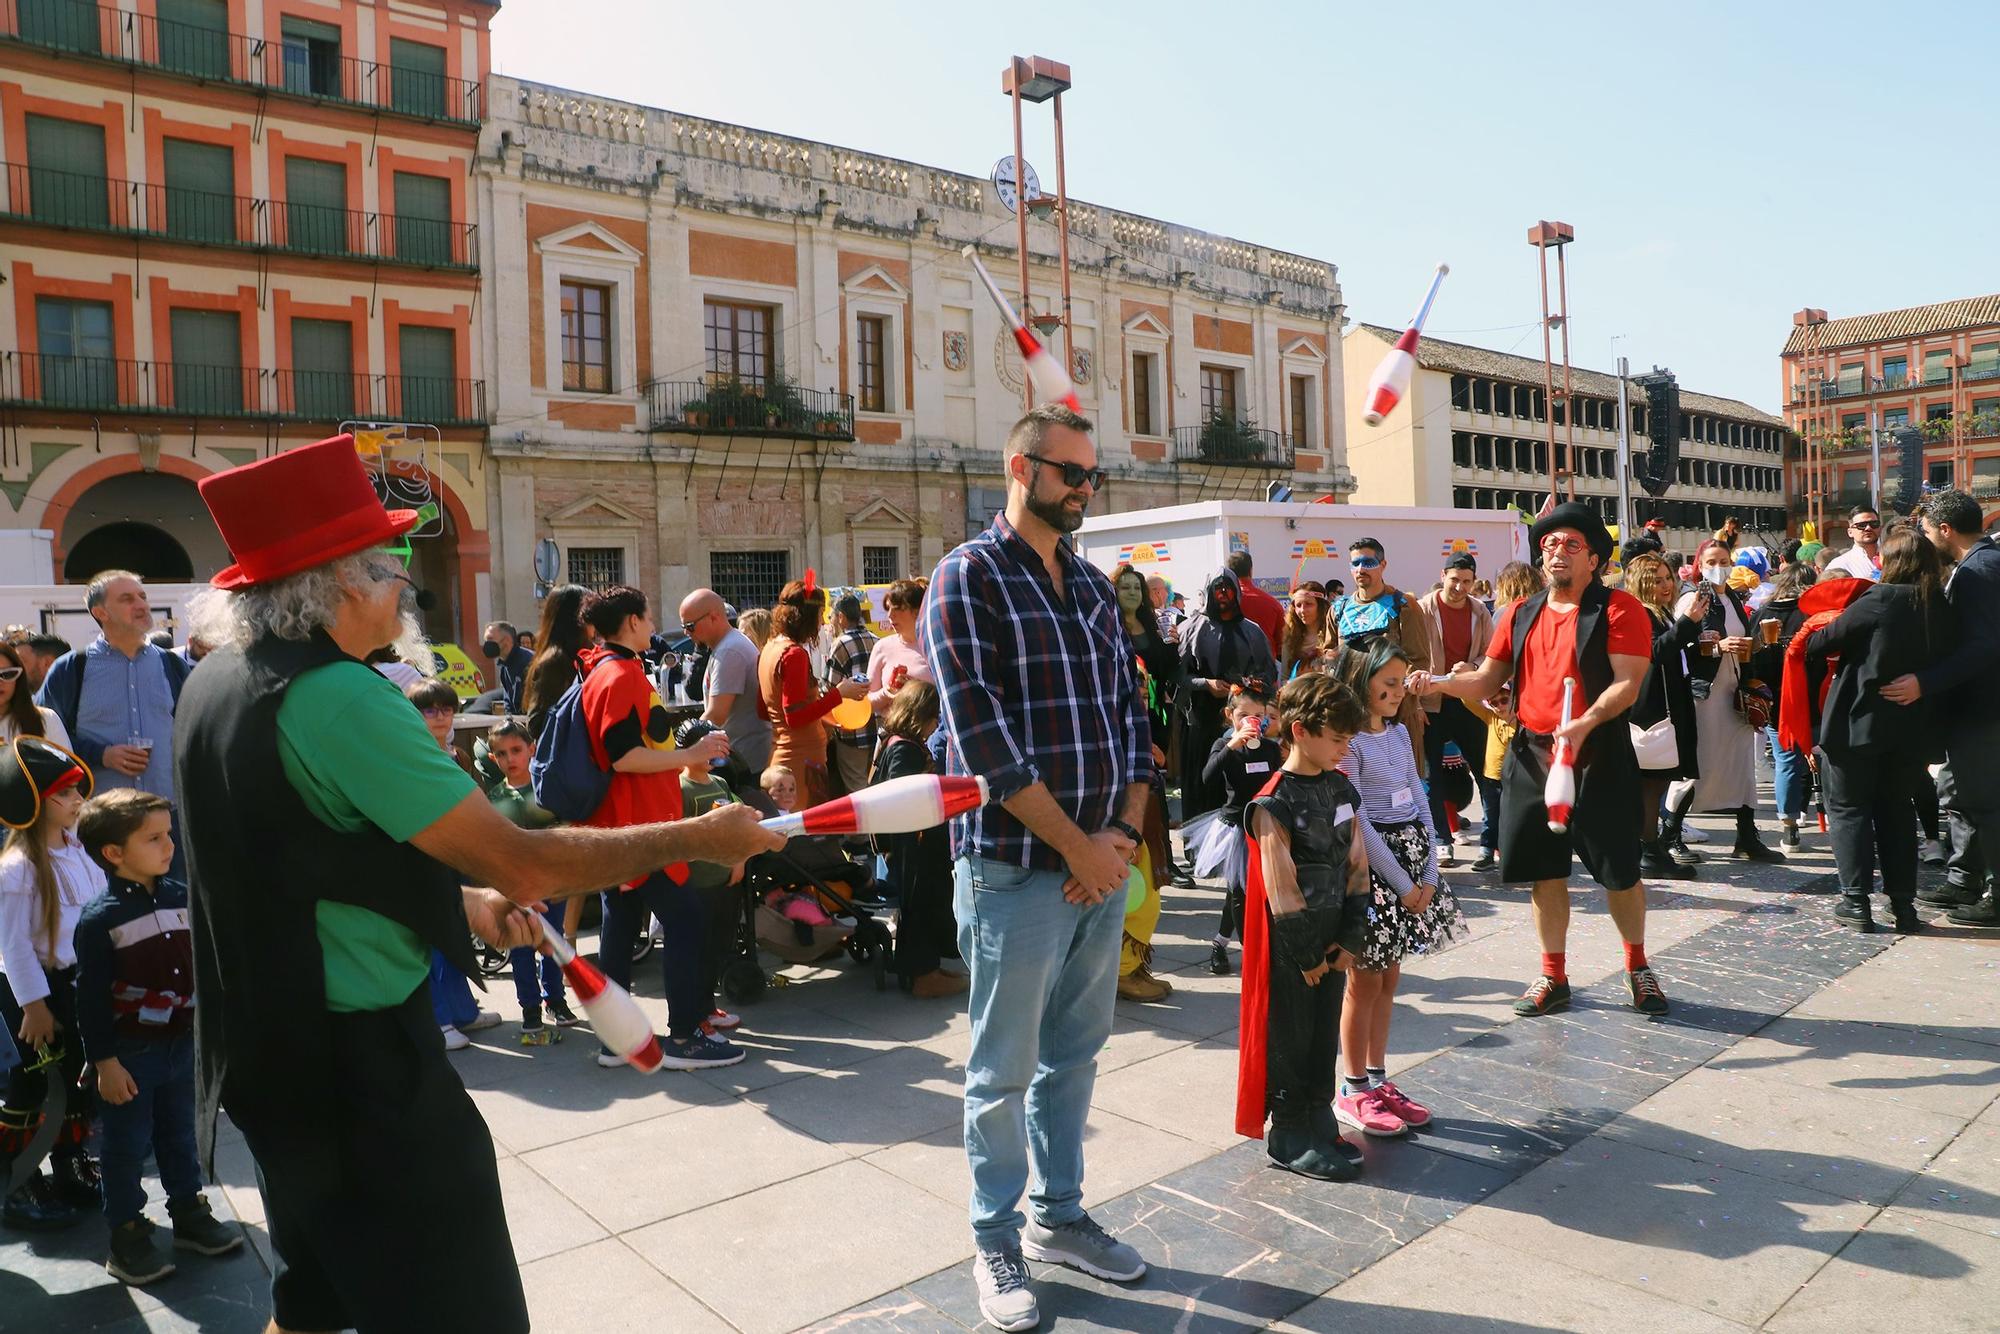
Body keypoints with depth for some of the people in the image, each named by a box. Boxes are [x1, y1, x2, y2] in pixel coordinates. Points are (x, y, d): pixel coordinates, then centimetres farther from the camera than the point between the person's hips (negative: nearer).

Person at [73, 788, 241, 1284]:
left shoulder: (180, 898, 1)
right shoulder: (99, 920, -17)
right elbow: (91, 998, -14)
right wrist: (104, 1062, -14)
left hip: (183, 1044, 5)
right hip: (129, 1055, -5)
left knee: (180, 1136, 18)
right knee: (127, 1147, 8)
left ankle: (190, 1215, 32)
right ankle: (127, 1237, 21)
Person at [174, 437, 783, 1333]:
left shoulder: (216, 681, 5)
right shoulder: (337, 695, -24)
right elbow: (520, 864, -26)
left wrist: (461, 901, 9)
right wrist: (699, 838, -17)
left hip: (273, 1048, 10)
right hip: (357, 1060, -10)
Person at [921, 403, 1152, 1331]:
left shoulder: (1094, 585, 12)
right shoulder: (968, 579, -9)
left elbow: (1130, 709, 11)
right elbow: (983, 736, -17)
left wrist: (1124, 832, -2)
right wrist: (1076, 844, -14)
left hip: (1103, 863, 6)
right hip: (1016, 868, -6)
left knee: (1074, 1055, 18)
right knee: (1004, 1070, 8)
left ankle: (1060, 1217, 35)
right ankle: (997, 1244, 26)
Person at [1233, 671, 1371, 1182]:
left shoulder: (1342, 789, 5)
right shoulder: (1275, 803, -18)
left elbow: (1356, 867, 7)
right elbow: (1280, 890, -18)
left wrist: (1350, 938, 1)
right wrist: (1306, 955, -13)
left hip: (1332, 943, 7)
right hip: (1289, 948, -7)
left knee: (1325, 1034, 16)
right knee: (1289, 1038, 5)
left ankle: (1319, 1123, 30)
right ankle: (1289, 1136, 18)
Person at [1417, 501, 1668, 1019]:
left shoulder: (1618, 608, -5)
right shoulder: (1521, 615, 11)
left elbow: (1628, 682, -14)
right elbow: (1487, 680, 10)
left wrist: (1585, 723, -28)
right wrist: (1441, 683, -8)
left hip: (1598, 757, -4)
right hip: (1533, 754, 4)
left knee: (1619, 870, 5)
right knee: (1545, 870, 10)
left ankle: (1638, 967, 29)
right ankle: (1554, 977, 23)